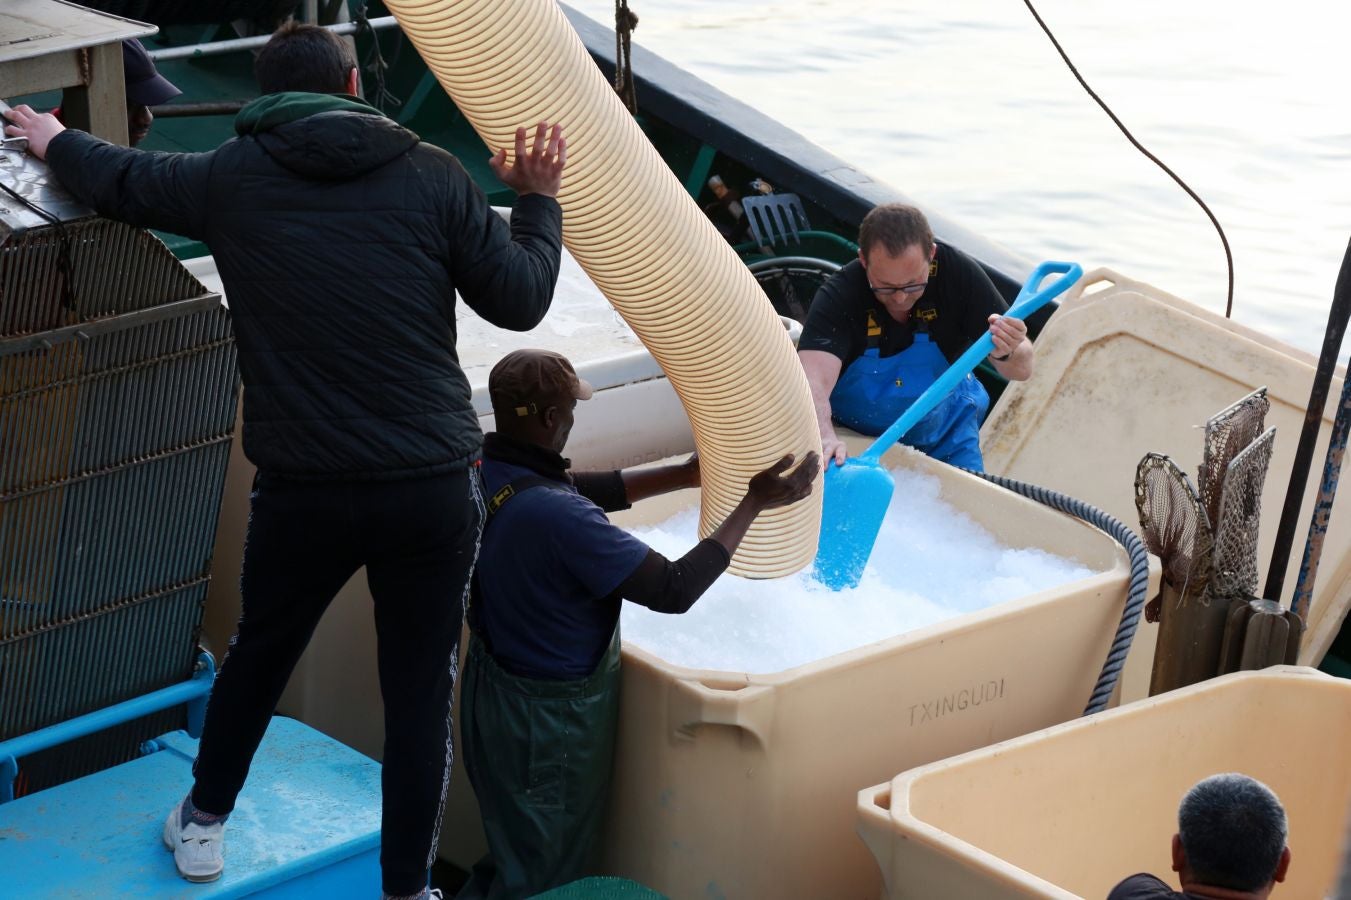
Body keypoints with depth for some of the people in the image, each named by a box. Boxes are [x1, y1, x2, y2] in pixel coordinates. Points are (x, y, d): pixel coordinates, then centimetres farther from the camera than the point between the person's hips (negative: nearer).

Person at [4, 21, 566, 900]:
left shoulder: (233, 177, 2)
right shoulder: (432, 176, -2)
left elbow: (120, 179, 18)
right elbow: (520, 301, 2)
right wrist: (539, 201, 19)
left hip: (304, 489, 1)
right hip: (435, 489, -1)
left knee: (260, 653, 25)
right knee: (421, 692, 10)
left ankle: (204, 824, 42)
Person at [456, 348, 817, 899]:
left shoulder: (478, 470, -10)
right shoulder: (559, 517, -35)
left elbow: (585, 488, 6)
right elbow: (675, 590, -28)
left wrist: (686, 475, 9)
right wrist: (753, 504, -20)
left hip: (490, 684, 8)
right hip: (551, 716, -8)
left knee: (511, 854, 28)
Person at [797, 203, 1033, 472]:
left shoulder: (958, 274, -22)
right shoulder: (838, 296, -29)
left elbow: (1022, 369, -19)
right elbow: (813, 382, -44)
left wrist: (1006, 354, -44)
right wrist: (825, 437, -66)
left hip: (945, 435, 2)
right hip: (857, 440, -2)